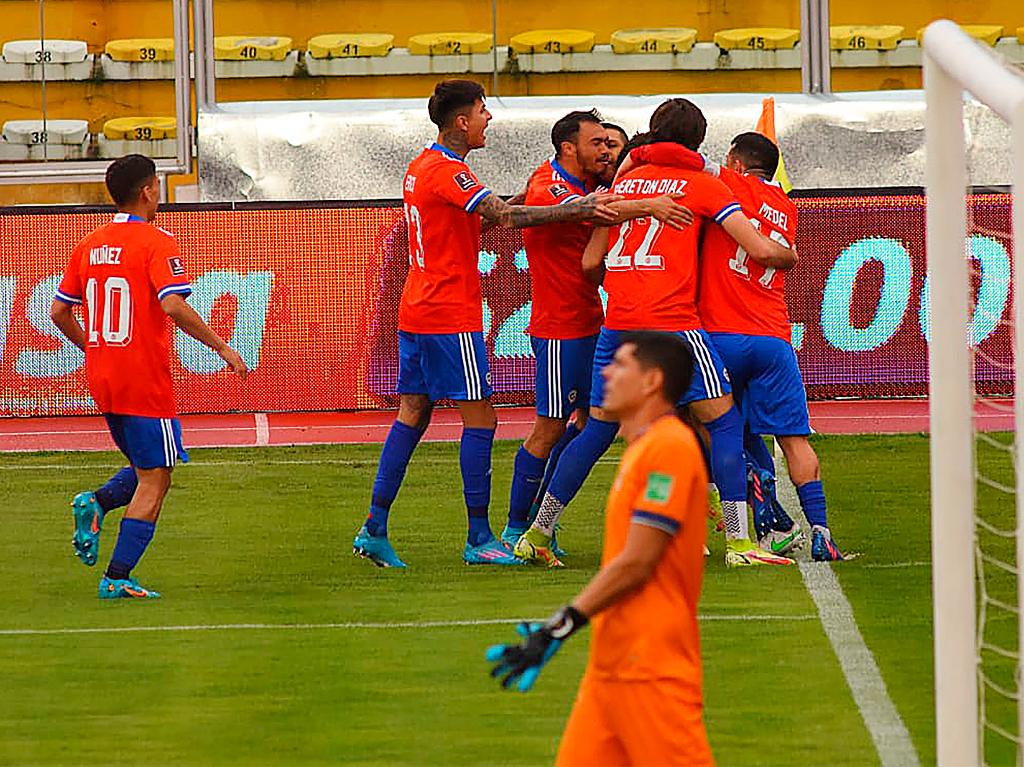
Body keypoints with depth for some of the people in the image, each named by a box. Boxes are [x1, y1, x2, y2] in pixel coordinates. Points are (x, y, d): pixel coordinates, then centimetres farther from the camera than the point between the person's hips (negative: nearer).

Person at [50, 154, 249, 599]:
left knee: (147, 468, 22)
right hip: (145, 383, -7)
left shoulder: (90, 246, 9)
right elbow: (173, 307, -23)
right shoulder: (156, 243, -11)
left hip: (101, 379, 7)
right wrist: (222, 348, -14)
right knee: (154, 481, 0)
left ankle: (97, 504, -4)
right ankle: (118, 578, -6)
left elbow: (60, 312, 13)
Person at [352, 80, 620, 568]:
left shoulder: (421, 167, 15)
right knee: (479, 418, -5)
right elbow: (503, 216, -26)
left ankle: (374, 529, 7)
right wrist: (576, 211, -28)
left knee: (411, 414, 10)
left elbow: (488, 212, 19)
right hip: (451, 316, -10)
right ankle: (479, 539, -6)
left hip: (417, 311, 10)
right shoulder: (447, 171, -15)